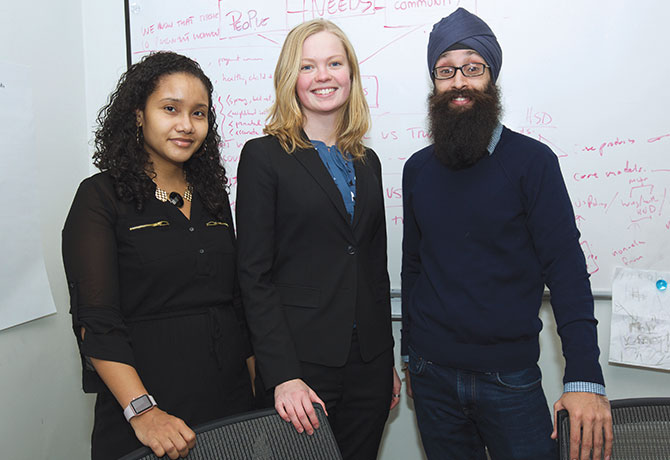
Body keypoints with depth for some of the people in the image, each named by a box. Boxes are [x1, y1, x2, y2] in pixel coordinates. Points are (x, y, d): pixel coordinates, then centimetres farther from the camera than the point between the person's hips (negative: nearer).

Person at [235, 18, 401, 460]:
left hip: (368, 364, 5)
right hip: (301, 362, -5)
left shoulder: (367, 162, 11)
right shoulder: (264, 155, -5)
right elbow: (255, 274, -10)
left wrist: (388, 362, 13)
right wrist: (283, 375, -16)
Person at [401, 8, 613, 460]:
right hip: (432, 375, 3)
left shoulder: (531, 161, -7)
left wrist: (585, 378, -19)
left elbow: (565, 266, -11)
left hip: (510, 377, -3)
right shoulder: (418, 169, 5)